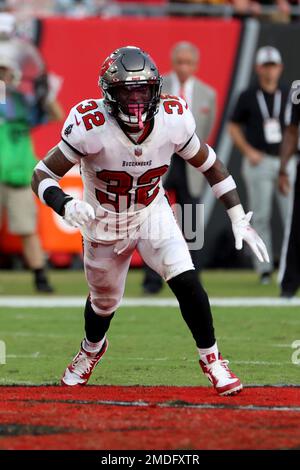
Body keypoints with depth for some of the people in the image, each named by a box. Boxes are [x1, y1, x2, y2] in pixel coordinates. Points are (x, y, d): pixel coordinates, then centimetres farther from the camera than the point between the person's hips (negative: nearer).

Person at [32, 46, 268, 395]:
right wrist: (66, 205, -46)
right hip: (104, 225, -1)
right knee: (103, 302, 17)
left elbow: (209, 165, -6)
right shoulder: (91, 126, -31)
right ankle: (92, 348, 53)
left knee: (186, 282, -19)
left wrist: (239, 219, -8)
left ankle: (210, 357, 4)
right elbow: (41, 176, -25)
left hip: (152, 216, 1)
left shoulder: (172, 120, -23)